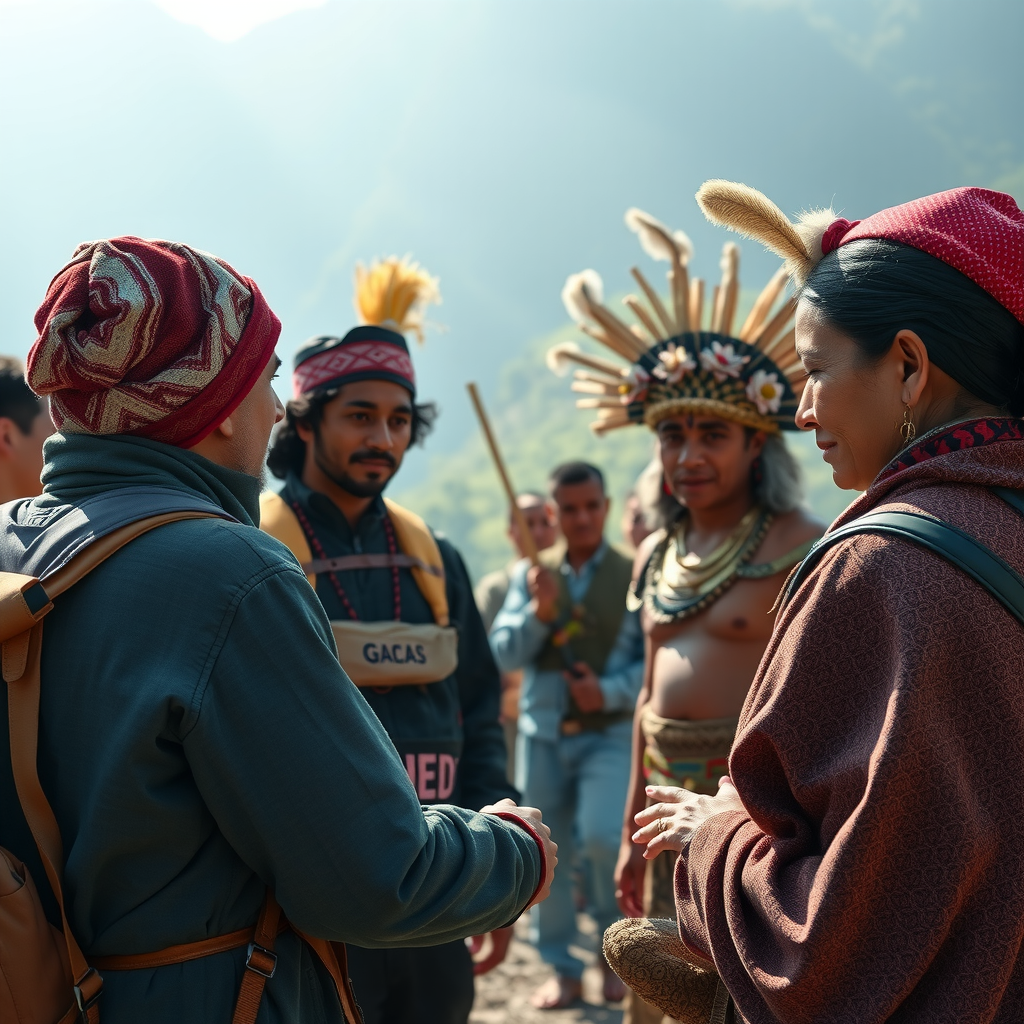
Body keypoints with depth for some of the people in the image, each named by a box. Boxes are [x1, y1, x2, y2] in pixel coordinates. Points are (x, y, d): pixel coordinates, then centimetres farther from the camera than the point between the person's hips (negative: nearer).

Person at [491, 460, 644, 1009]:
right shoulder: (530, 574, 8)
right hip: (543, 732, 3)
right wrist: (539, 611, -14)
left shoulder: (633, 575, -1)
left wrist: (610, 691, -18)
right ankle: (562, 968, 24)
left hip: (610, 732, -3)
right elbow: (505, 653, 2)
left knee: (602, 837, -21)